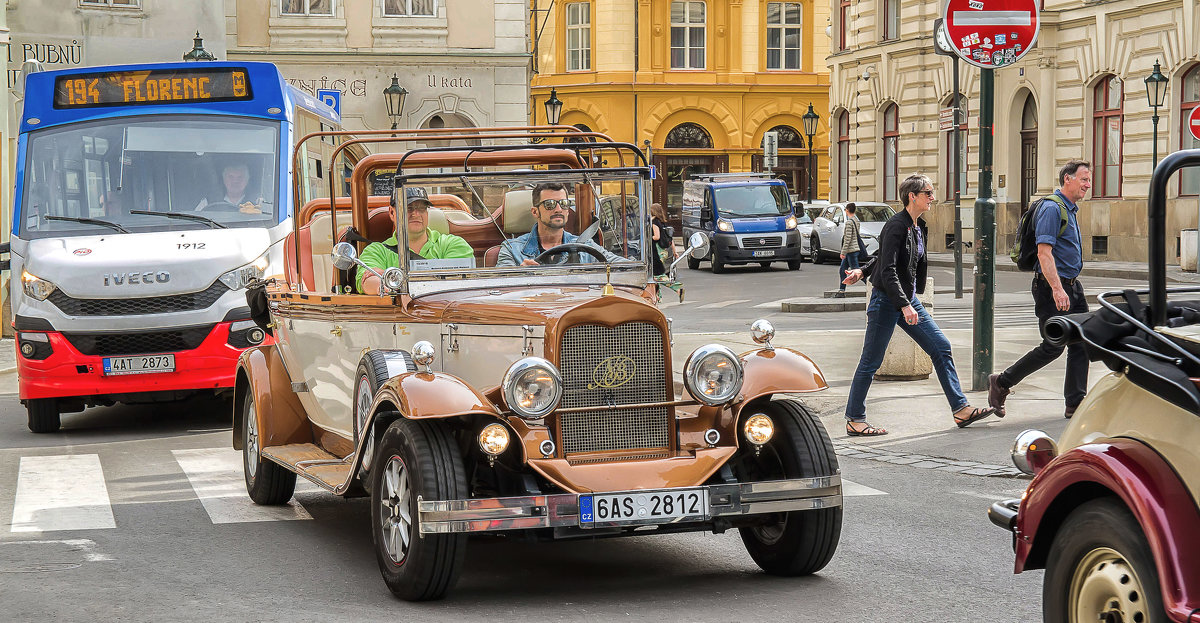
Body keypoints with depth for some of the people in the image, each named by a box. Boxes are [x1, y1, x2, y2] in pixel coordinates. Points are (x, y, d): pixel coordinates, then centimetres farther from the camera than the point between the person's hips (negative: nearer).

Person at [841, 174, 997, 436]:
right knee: (871, 361, -1)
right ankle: (854, 420, 9)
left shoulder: (919, 227, 10)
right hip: (886, 299, -9)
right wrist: (904, 306, -28)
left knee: (941, 347, 3)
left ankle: (961, 409, 6)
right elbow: (888, 270, -23)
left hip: (908, 299, 9)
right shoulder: (896, 226, -17)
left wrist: (863, 271, 16)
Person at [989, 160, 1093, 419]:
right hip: (1052, 286, -10)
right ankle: (1001, 383, 8)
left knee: (1081, 342, 5)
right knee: (1053, 346, -6)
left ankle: (1076, 403, 9)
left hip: (1072, 286, 10)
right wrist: (1057, 289, -30)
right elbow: (1044, 252, -23)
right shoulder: (1052, 208, -15)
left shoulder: (1070, 209, 17)